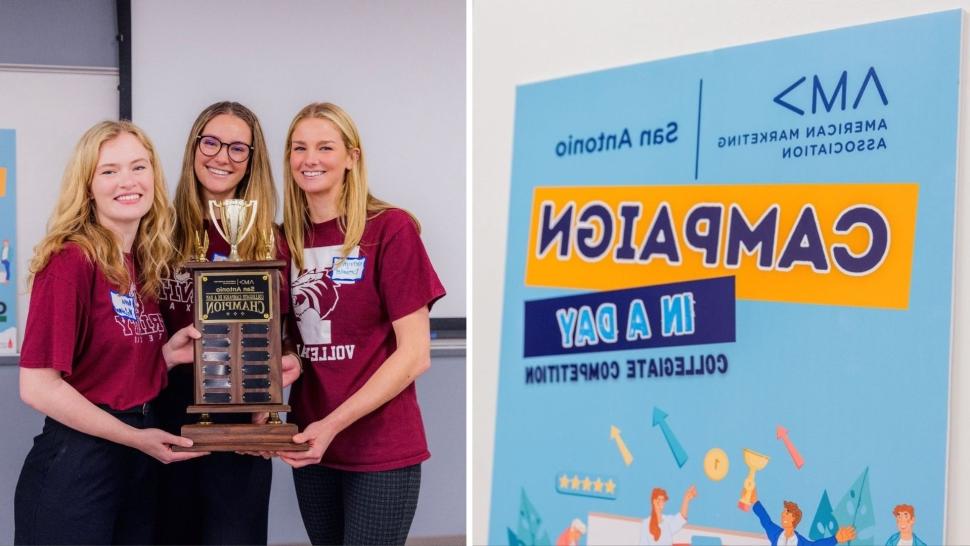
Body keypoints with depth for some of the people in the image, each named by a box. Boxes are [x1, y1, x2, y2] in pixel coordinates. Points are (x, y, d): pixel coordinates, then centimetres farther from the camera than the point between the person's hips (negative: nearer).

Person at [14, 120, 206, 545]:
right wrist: (135, 437, -15)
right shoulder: (71, 261, -16)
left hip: (138, 461, 8)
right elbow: (38, 386, -18)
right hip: (75, 463, -8)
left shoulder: (146, 263, 7)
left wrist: (167, 354, -3)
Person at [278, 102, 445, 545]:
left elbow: (414, 355, -13)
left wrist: (334, 424, -18)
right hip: (311, 446, 5)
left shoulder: (390, 229, -10)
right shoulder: (289, 239, 6)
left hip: (381, 451, -5)